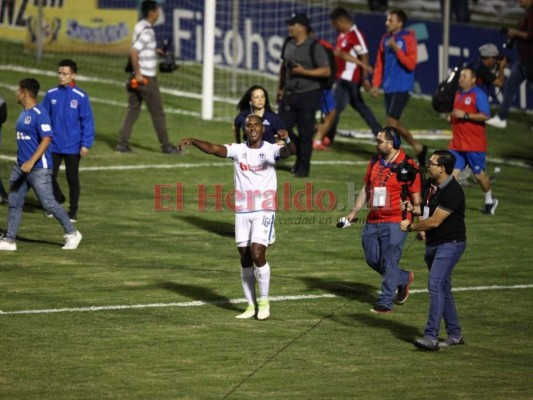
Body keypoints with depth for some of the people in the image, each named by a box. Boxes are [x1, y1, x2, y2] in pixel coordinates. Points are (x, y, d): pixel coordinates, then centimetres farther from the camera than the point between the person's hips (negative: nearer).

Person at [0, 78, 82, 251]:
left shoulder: (40, 113, -16)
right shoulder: (24, 113, 12)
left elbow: (46, 139, -23)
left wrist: (31, 162, -27)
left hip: (39, 168, -9)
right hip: (21, 166, 9)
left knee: (48, 203, -3)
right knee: (14, 202, 7)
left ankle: (72, 234, 11)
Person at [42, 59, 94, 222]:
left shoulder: (80, 97, -9)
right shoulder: (51, 95, -2)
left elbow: (87, 121, -7)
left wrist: (86, 144, -11)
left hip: (73, 147, -2)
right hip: (53, 146, 2)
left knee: (72, 179, 7)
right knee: (49, 176, 4)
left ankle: (73, 211, 19)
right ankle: (57, 200, 31)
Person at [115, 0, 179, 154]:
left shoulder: (140, 26, 10)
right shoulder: (147, 31, -18)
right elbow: (133, 51, -28)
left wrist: (153, 50, 20)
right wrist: (138, 73, -23)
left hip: (137, 78, 9)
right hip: (146, 78, -9)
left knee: (132, 110, 9)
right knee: (157, 113, 1)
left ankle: (122, 143, 4)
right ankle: (166, 146, 8)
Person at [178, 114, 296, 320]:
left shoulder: (270, 150, -4)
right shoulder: (238, 150, 3)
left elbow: (290, 151, -23)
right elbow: (213, 149, -10)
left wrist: (287, 140, -46)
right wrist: (192, 141, -27)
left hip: (264, 211, -3)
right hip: (242, 212, 3)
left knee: (257, 254, -15)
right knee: (245, 259, 6)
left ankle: (264, 301, 3)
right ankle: (251, 305, 17)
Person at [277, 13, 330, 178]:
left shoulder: (315, 47, -12)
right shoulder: (289, 44, 9)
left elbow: (326, 71, -15)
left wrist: (304, 72, -23)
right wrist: (280, 88, 17)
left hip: (308, 95, -7)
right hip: (289, 95, 7)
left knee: (305, 132, -1)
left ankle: (303, 167, 9)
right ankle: (300, 154, 26)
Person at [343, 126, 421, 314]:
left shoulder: (408, 166, -10)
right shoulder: (374, 162, 10)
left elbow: (415, 198, -5)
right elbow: (366, 189, 19)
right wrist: (354, 212, 12)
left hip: (395, 222, -7)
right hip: (373, 221, 7)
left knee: (389, 262, -6)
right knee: (372, 259, 10)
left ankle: (385, 302, 2)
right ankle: (404, 278, 32)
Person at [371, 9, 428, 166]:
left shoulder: (408, 39, -9)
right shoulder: (385, 39, 9)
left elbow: (411, 64, -16)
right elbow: (380, 63, 14)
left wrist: (396, 48, -21)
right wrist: (376, 84, 6)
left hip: (402, 88, -7)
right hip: (388, 87, 7)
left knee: (392, 121, -11)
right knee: (394, 123, 10)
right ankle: (418, 147, 24)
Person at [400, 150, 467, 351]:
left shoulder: (452, 191, -21)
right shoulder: (433, 185, 8)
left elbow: (434, 221, -22)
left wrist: (410, 227, -9)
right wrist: (413, 208, 7)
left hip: (450, 244, -10)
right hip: (433, 244, 10)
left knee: (436, 285, -19)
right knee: (443, 289, 14)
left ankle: (431, 336, -24)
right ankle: (454, 334, 25)